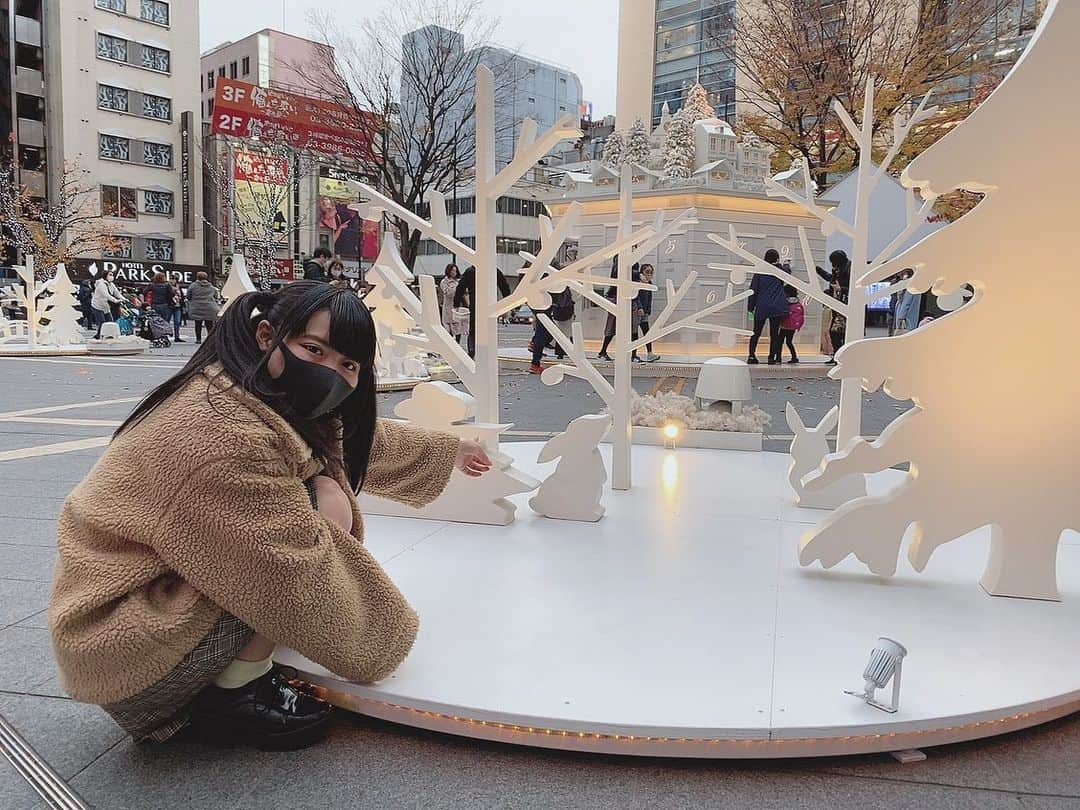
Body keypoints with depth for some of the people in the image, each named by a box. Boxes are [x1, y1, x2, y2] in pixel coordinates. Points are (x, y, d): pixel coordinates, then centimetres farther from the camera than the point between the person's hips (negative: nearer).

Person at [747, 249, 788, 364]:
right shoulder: (780, 271, 1)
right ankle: (772, 358, 4)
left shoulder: (759, 271, -2)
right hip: (777, 307, 0)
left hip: (761, 307, 0)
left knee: (756, 333, 11)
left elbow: (753, 290, -4)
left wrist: (750, 307, 0)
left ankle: (751, 356, 7)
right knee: (774, 333, 5)